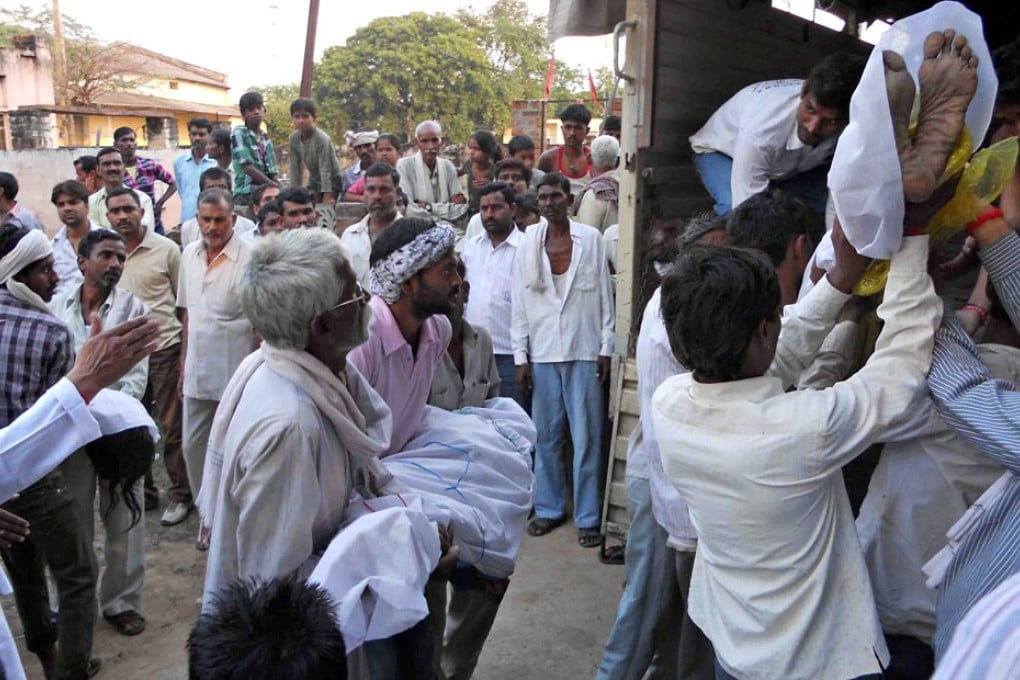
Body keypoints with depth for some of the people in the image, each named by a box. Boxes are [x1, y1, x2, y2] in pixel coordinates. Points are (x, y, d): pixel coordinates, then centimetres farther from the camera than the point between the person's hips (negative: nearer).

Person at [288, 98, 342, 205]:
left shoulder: (322, 139, -27)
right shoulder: (293, 139, -10)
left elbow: (325, 170, -28)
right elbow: (295, 169, -6)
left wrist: (327, 198, -29)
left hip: (332, 183, -5)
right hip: (314, 182, 5)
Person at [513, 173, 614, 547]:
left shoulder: (591, 238, 0)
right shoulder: (529, 242, 4)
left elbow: (604, 297, 2)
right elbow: (519, 303, 5)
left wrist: (605, 348, -1)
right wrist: (520, 356, 2)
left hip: (584, 351, -2)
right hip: (542, 353, 2)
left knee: (586, 437, 2)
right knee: (546, 436, 9)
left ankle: (587, 516, 13)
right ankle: (548, 508, 23)